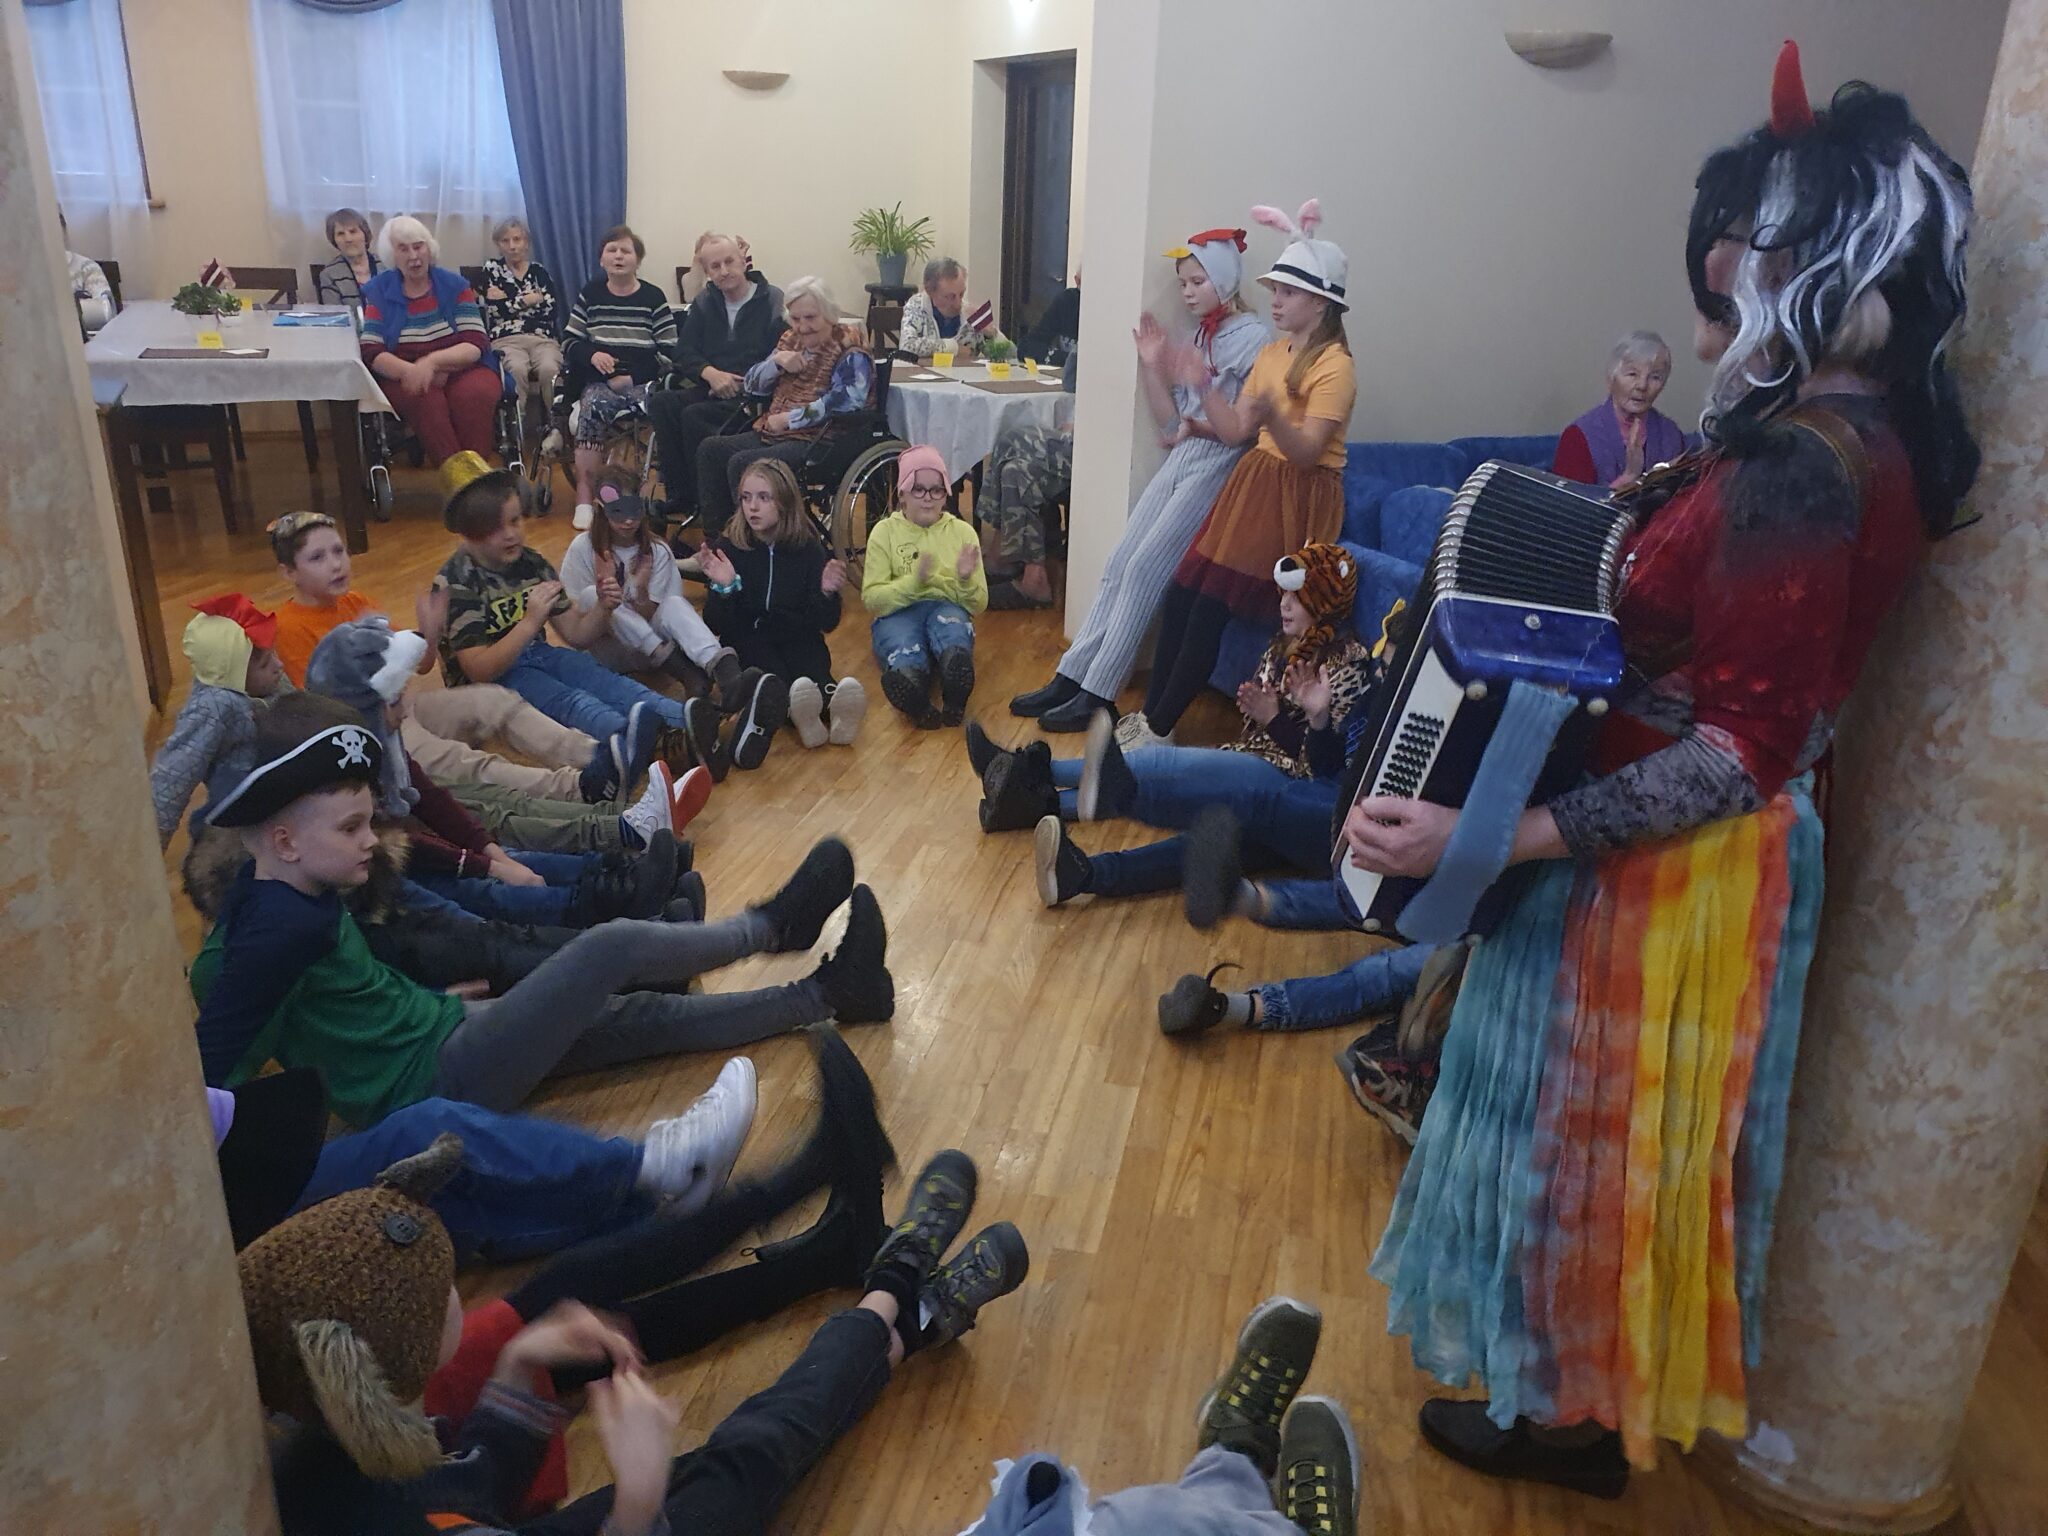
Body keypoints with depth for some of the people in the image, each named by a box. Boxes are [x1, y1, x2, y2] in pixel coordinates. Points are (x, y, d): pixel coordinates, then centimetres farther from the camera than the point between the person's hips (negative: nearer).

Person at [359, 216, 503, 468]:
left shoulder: (455, 285, 8)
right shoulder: (377, 291, 8)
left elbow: (476, 346, -3)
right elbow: (371, 353, -3)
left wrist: (433, 361, -21)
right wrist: (412, 371, -23)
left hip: (462, 370, 1)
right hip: (403, 376, 0)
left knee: (474, 394, -34)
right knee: (426, 399, -35)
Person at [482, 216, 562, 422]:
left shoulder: (539, 271, 16)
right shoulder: (492, 268, 14)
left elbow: (550, 310, 0)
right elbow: (496, 310, 0)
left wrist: (509, 301, -1)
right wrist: (529, 299, 3)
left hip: (542, 338, 1)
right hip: (507, 339, -1)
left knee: (549, 369, -34)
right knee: (517, 369, -36)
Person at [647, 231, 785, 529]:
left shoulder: (772, 301, -3)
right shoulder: (704, 302, 15)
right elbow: (684, 352, 7)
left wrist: (742, 384, -19)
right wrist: (710, 373, -13)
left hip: (754, 396, -6)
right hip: (711, 390, 6)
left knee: (694, 416, -29)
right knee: (661, 403, -21)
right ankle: (680, 499, -21)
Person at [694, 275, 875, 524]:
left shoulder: (849, 350, -7)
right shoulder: (790, 340, 17)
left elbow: (846, 401, -22)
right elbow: (752, 386, 19)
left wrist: (790, 418, -17)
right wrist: (777, 361, -3)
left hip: (817, 443, -9)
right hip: (771, 434, 9)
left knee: (742, 463, -26)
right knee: (710, 449, -2)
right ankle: (714, 530, 1)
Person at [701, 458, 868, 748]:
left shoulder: (808, 548, 1)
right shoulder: (728, 548, 0)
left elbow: (827, 624, -1)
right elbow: (716, 625, -5)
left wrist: (827, 594, -22)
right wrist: (724, 587, -24)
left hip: (798, 639, 1)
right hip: (748, 641, 0)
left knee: (813, 669, -33)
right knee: (771, 673, -35)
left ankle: (837, 709, -65)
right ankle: (796, 708, -65)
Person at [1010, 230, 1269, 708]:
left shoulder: (1253, 336, -6)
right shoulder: (1200, 336, 18)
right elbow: (1173, 423, 13)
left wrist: (1202, 425, -26)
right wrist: (1154, 367, 3)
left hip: (1218, 466, -8)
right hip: (1181, 460, 8)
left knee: (1144, 570, -15)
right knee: (1119, 564, -2)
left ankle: (1098, 695, -13)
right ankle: (1071, 678, -1)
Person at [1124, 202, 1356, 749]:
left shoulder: (1334, 365, -12)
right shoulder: (1270, 353, 13)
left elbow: (1307, 451, -21)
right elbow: (1236, 431, 11)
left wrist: (1272, 416, -38)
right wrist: (1202, 386, -1)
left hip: (1299, 496, -8)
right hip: (1254, 483, 8)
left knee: (1212, 605, -12)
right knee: (1181, 592, -2)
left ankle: (1159, 727, -4)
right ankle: (1151, 713, 6)